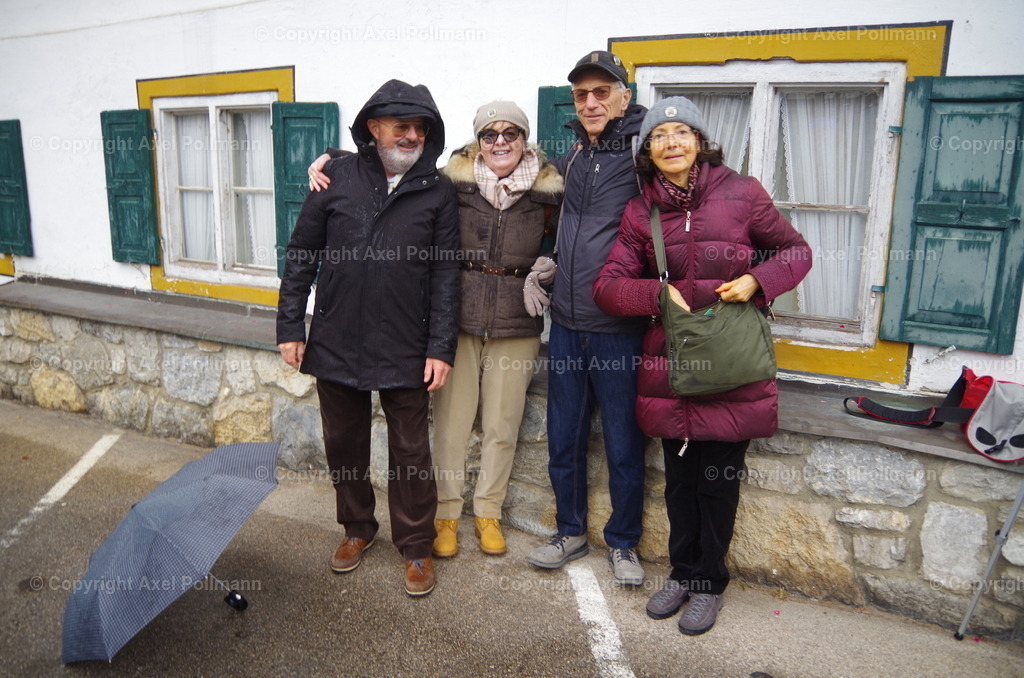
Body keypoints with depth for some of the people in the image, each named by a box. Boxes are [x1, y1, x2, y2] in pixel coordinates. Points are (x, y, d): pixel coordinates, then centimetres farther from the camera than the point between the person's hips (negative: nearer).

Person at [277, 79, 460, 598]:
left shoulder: (437, 191, 0)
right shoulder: (338, 177, 1)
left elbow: (445, 275, -1)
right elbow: (301, 256, 4)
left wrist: (441, 348, -6)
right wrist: (290, 327, 1)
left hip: (405, 351, -1)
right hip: (335, 343, 2)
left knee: (410, 452, 7)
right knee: (344, 445, 16)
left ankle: (415, 546, 26)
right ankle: (357, 527, 38)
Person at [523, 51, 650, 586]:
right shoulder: (572, 157, 11)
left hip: (618, 329, -6)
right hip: (566, 325, 6)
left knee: (623, 447, 8)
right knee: (563, 441, 15)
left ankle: (623, 543, 28)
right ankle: (571, 532, 34)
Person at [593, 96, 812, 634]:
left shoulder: (741, 193, -3)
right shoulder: (640, 212, 4)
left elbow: (795, 251, 6)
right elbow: (607, 287, 1)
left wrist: (756, 280, -12)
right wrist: (659, 293, -16)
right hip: (668, 363, 2)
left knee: (719, 478, 10)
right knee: (679, 477, 15)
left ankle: (708, 583, 30)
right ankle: (683, 571, 35)